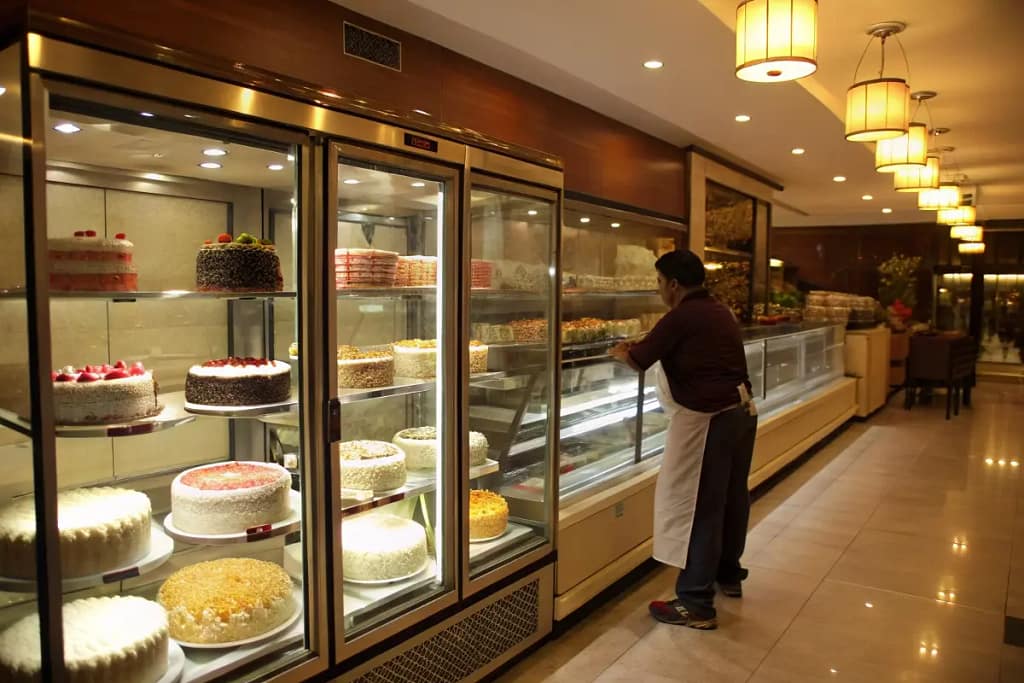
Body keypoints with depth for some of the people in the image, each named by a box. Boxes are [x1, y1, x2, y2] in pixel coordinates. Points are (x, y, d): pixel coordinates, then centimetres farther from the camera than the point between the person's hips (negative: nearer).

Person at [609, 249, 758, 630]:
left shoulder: (682, 317, -15)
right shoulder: (719, 311, 12)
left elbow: (639, 362, -9)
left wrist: (620, 353, 12)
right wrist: (641, 346, 23)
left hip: (707, 419, -9)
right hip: (742, 410, 9)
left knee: (697, 508, -3)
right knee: (732, 498, 20)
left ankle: (696, 604, 3)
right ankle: (729, 575, 38)